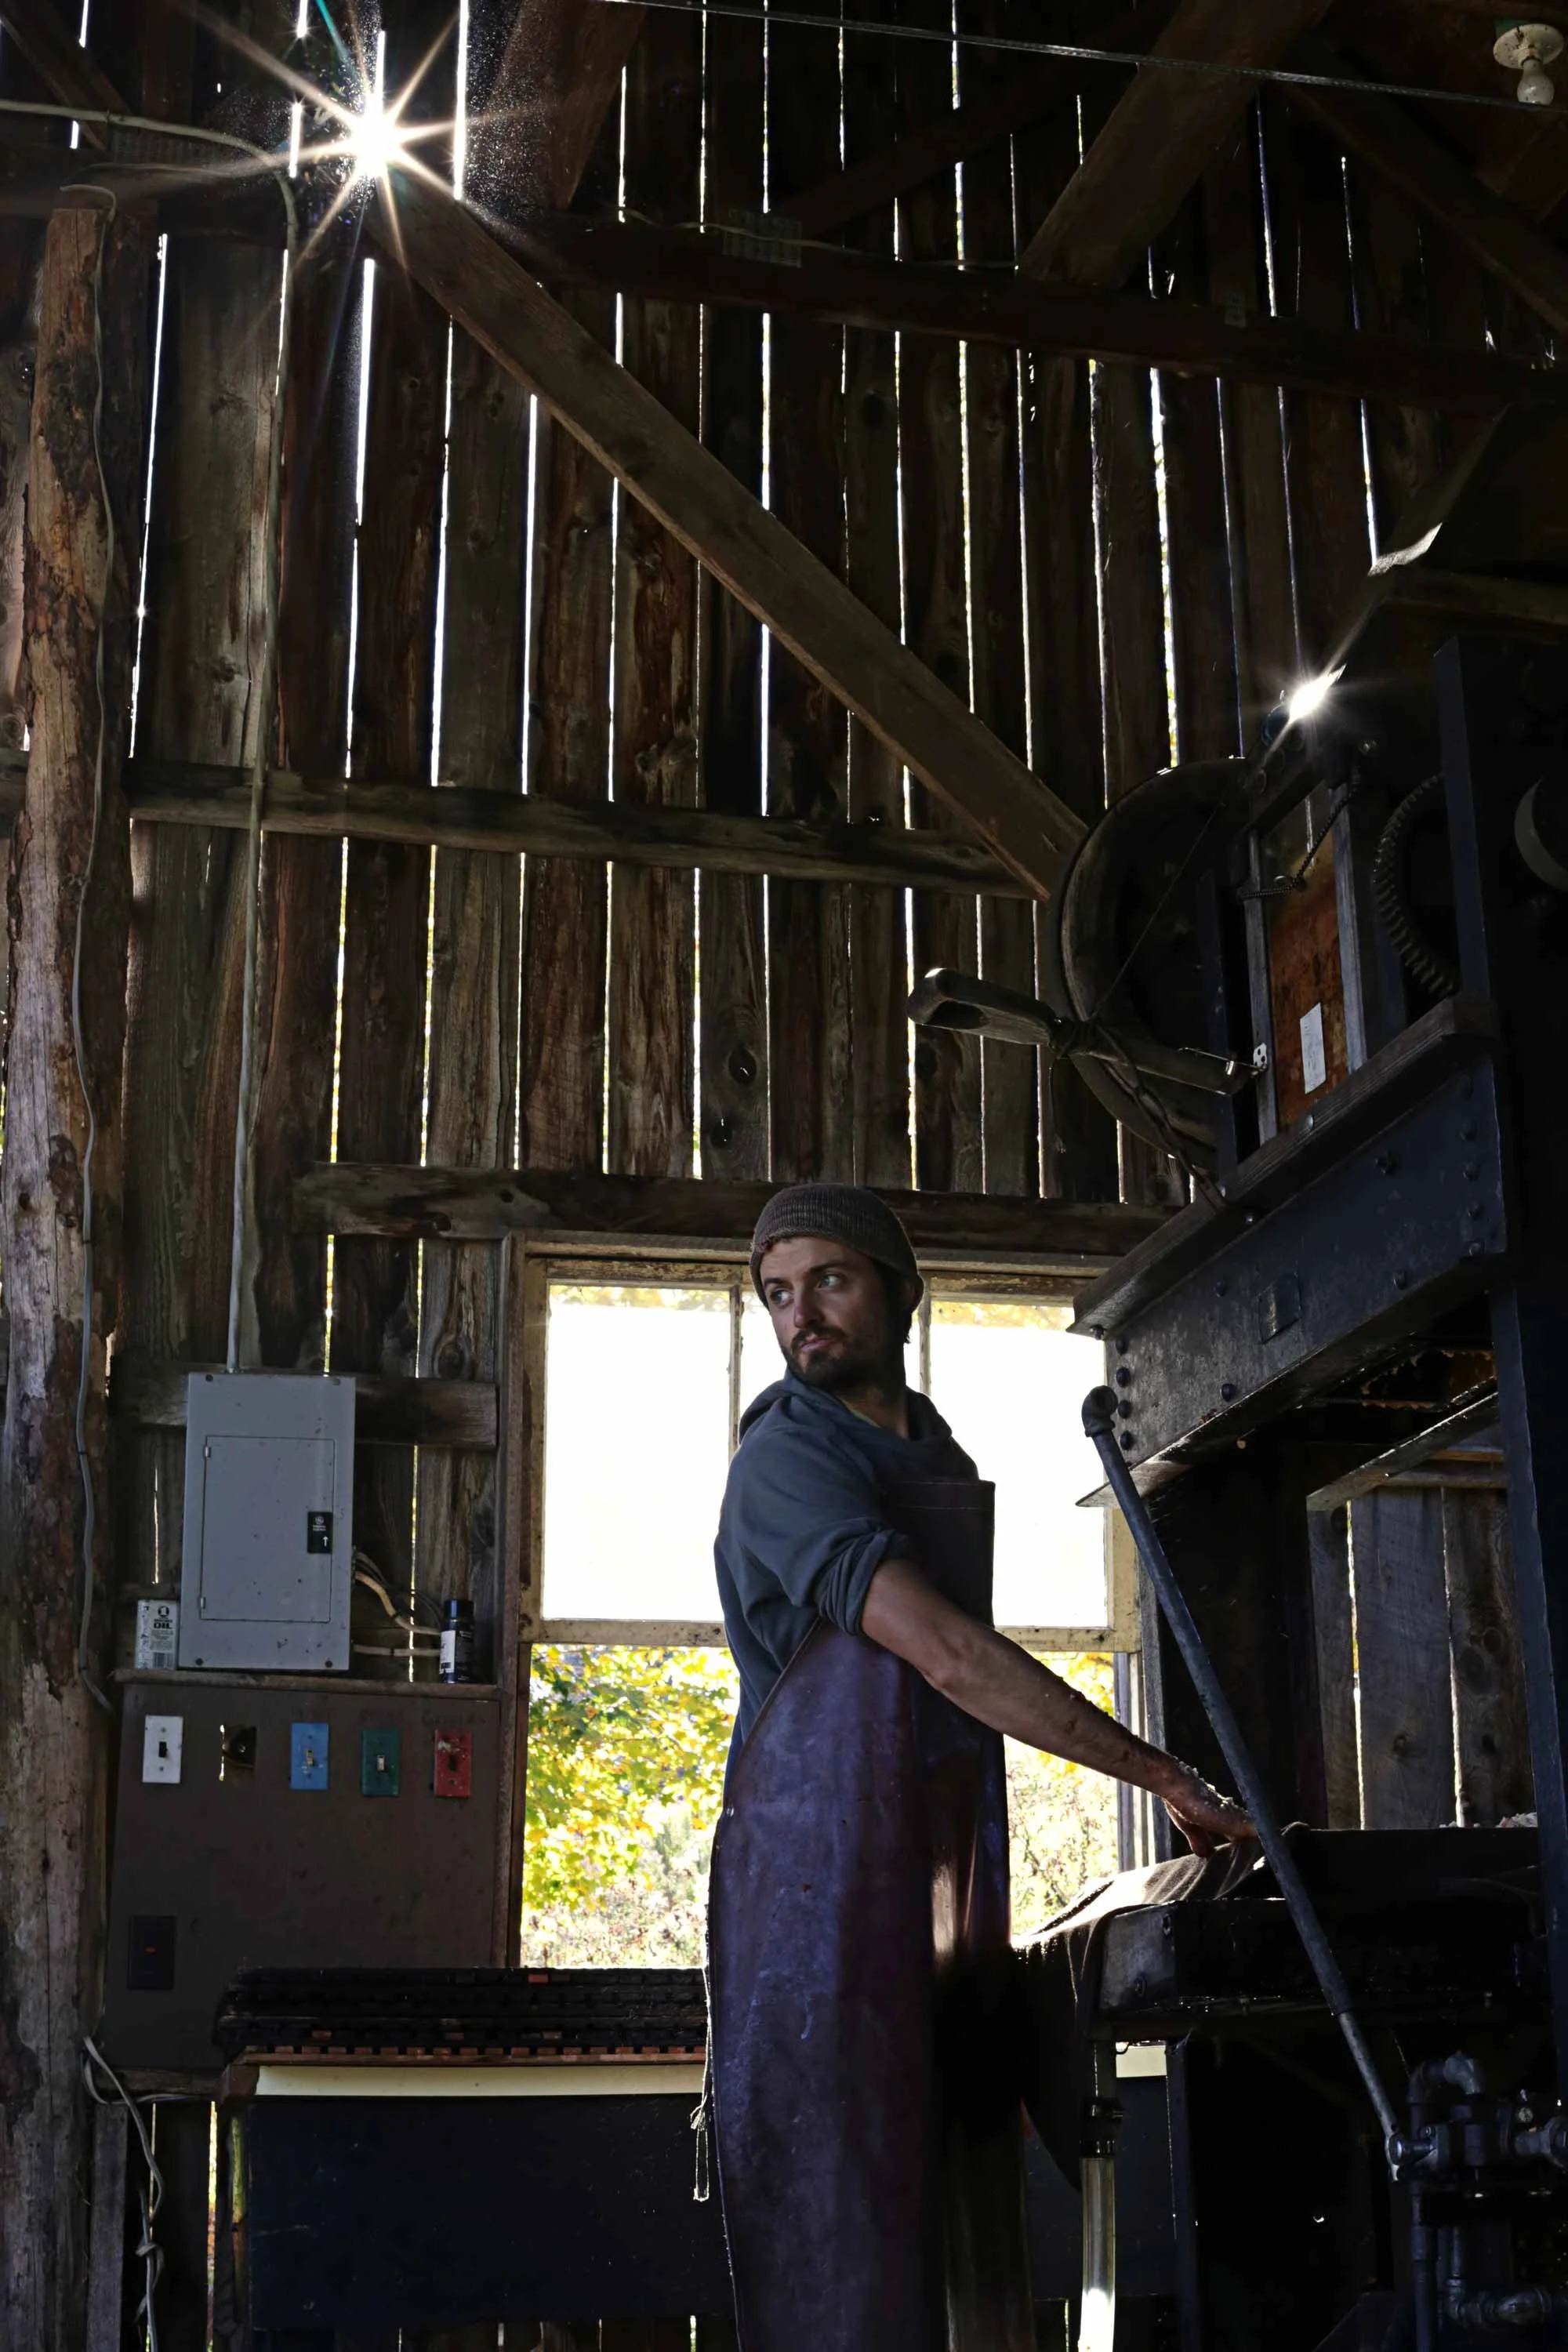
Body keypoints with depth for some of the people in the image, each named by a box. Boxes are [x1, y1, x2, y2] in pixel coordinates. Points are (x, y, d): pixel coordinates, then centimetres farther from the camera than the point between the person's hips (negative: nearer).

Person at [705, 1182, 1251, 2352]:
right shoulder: (788, 1457, -10)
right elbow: (948, 1655, -21)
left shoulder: (942, 1455, 17)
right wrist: (1172, 1783, -19)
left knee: (965, 2236, 6)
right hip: (822, 1875, -8)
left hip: (948, 1891, 8)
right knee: (841, 2221, -8)